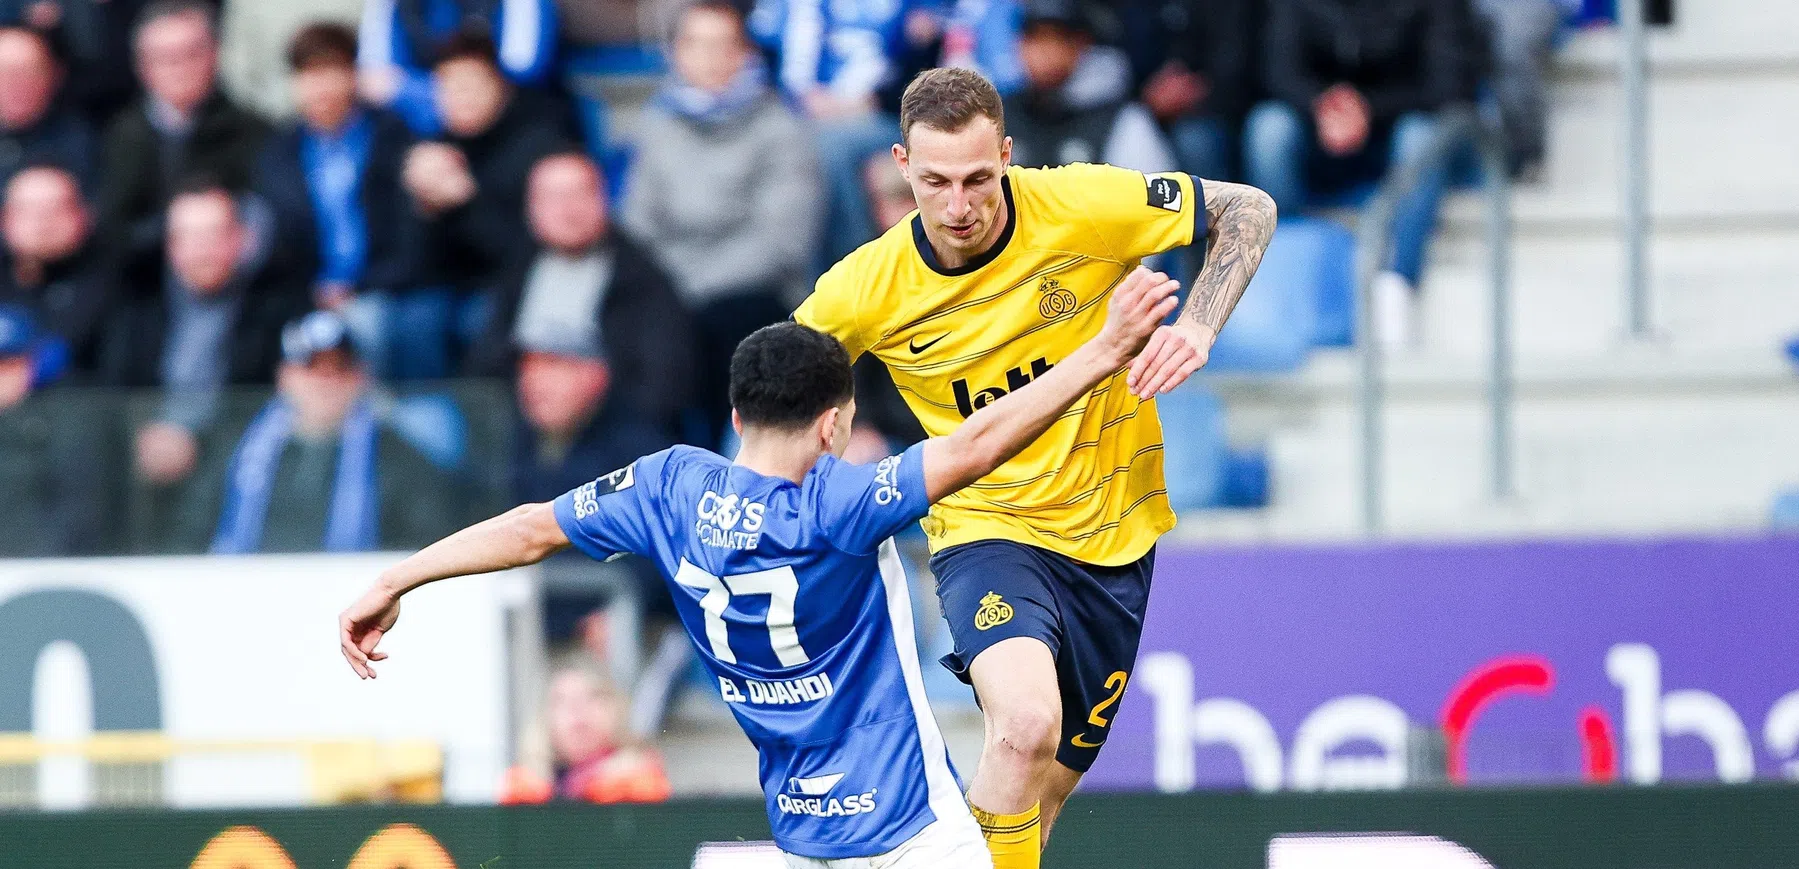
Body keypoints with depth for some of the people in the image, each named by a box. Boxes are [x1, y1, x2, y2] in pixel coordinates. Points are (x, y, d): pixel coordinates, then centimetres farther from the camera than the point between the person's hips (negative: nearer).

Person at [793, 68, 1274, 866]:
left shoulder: (1083, 208, -17)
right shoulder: (866, 290, -14)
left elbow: (1246, 210, -5)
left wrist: (1196, 329, -19)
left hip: (1113, 539, 2)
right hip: (986, 531, -2)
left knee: (1041, 794, 11)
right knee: (1026, 723, -33)